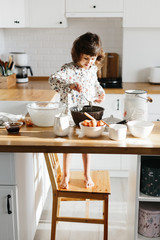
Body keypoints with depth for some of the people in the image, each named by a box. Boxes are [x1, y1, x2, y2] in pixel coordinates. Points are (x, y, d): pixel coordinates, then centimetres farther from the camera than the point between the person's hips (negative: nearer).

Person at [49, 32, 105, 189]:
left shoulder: (93, 69, 2)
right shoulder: (69, 69, -17)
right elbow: (53, 80, -34)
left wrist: (100, 92, 7)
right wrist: (70, 86, -47)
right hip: (70, 113, -4)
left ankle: (87, 175, 32)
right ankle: (66, 175, 28)